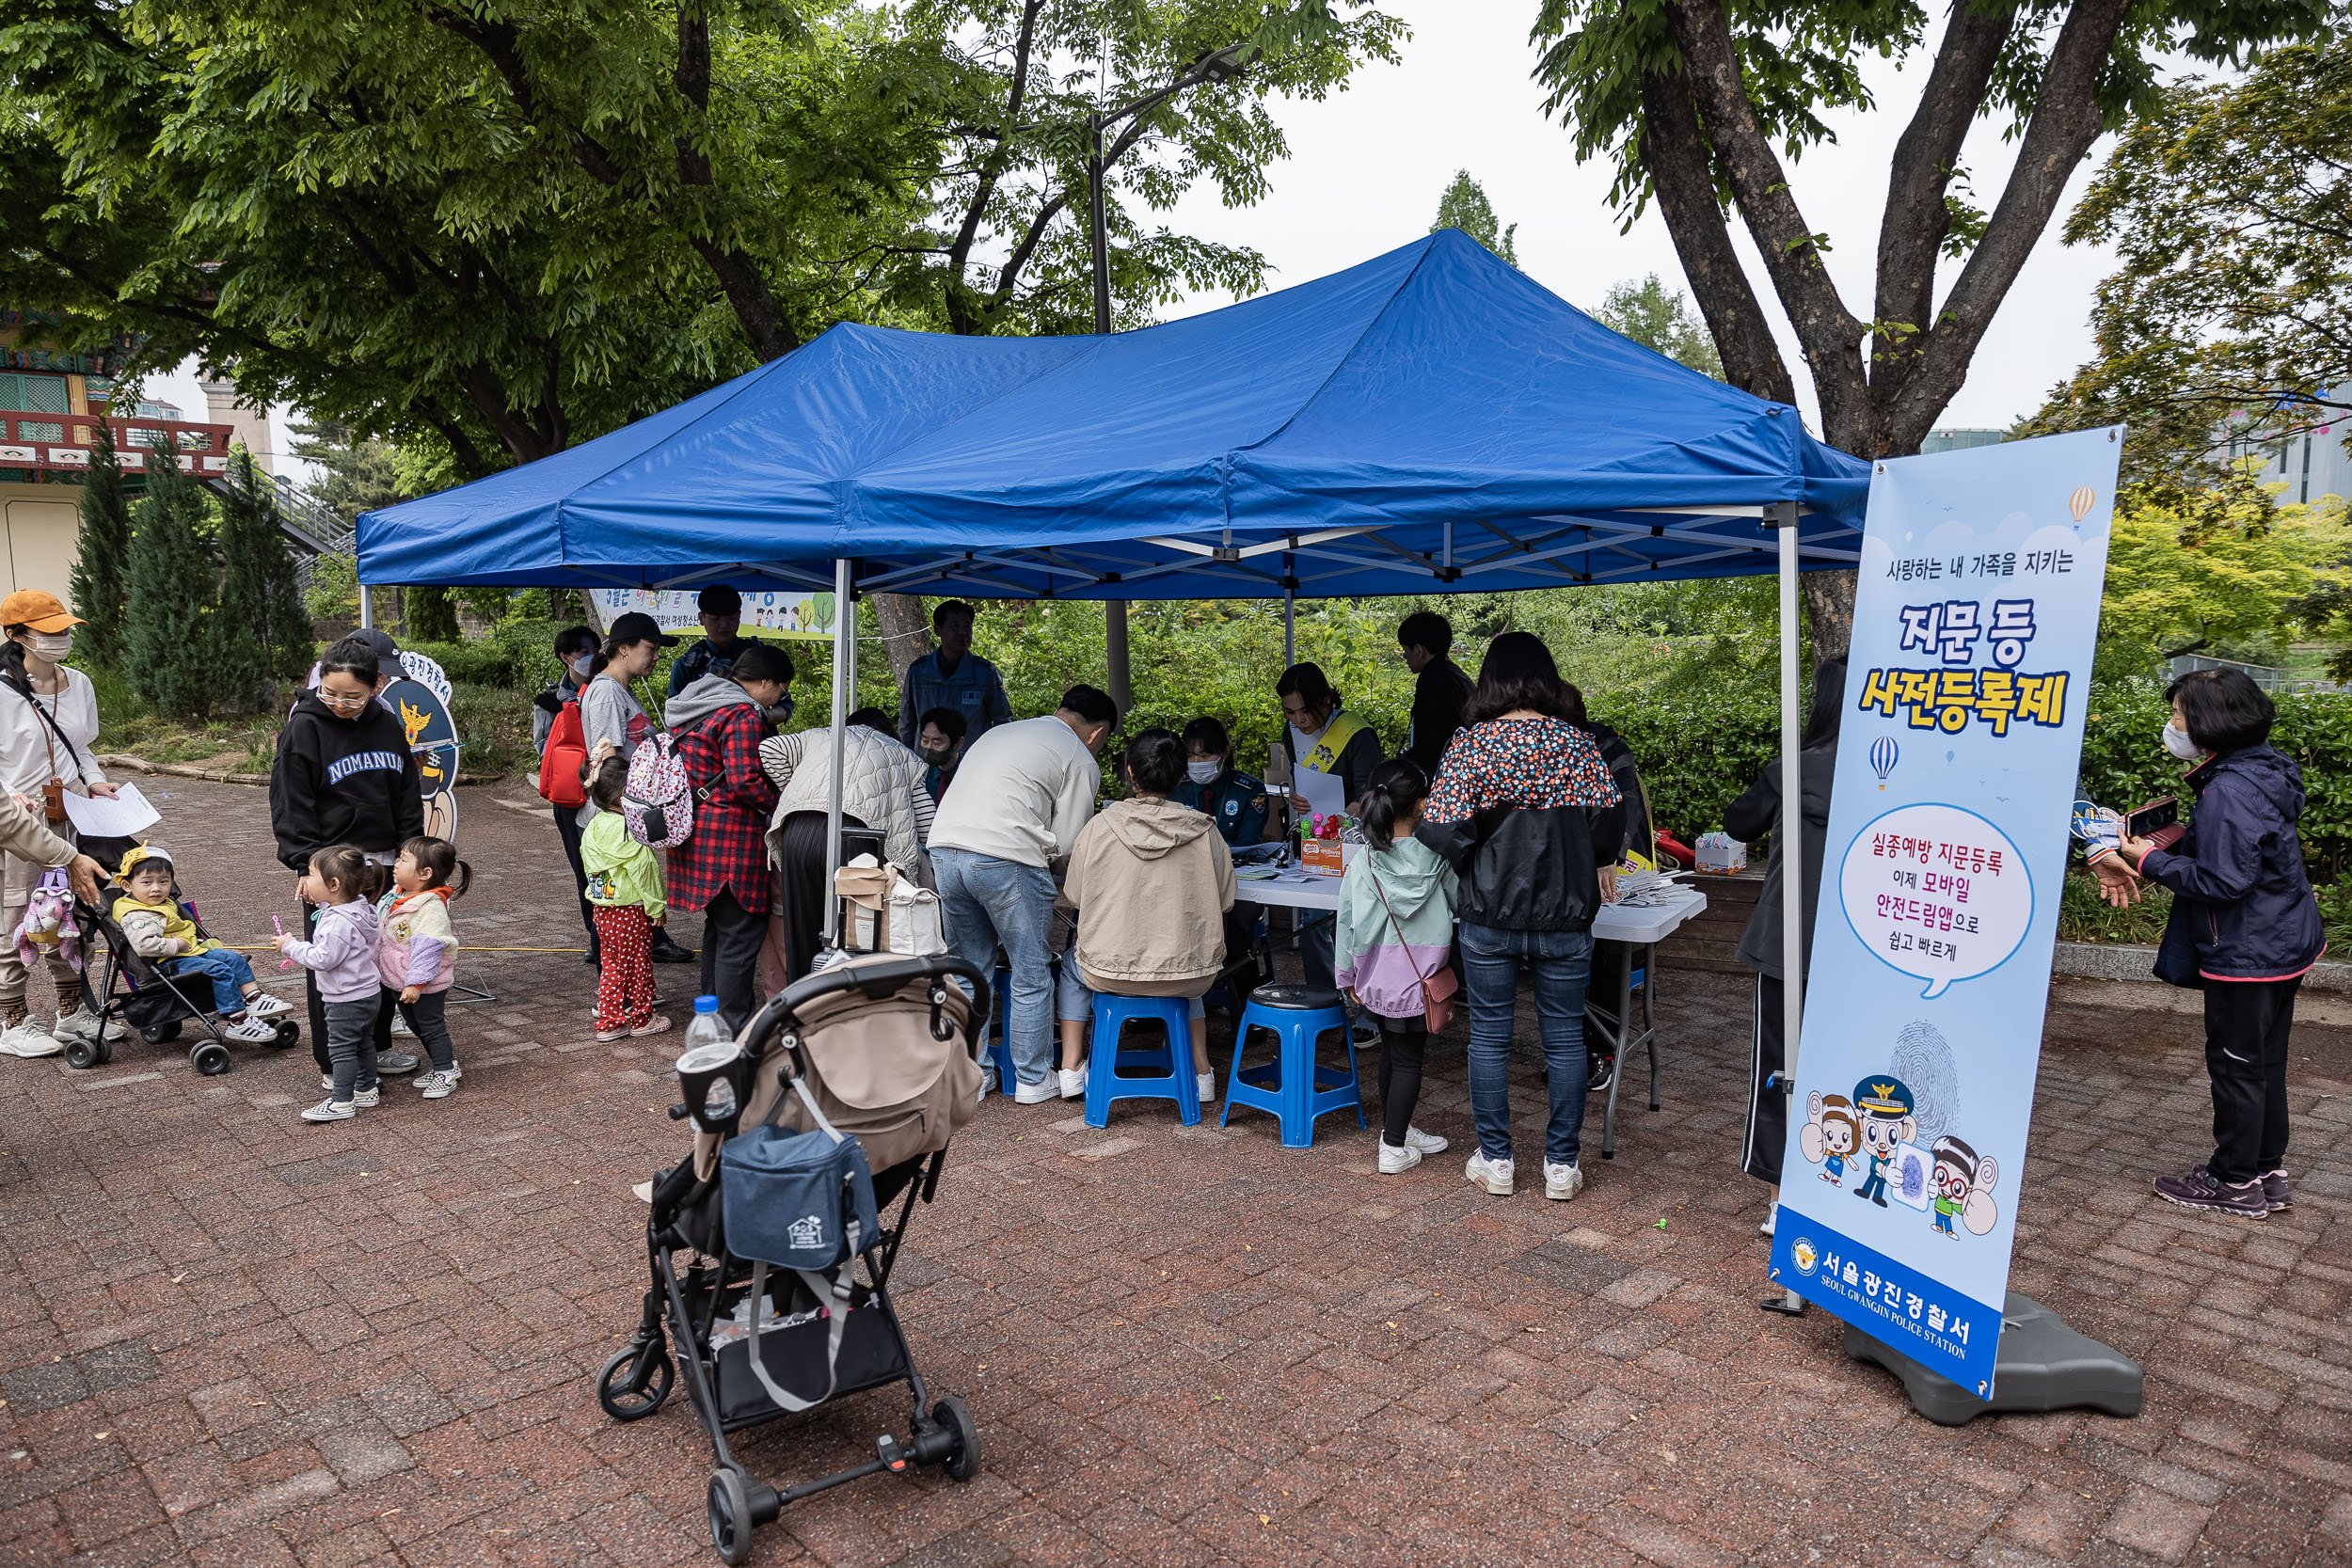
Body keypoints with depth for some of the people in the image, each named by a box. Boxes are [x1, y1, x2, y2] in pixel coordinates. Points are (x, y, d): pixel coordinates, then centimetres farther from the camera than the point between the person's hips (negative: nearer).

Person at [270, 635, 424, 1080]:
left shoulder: (387, 725, 4)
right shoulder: (304, 728, -10)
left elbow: (408, 795, 12)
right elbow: (291, 806, -9)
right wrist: (308, 864, -15)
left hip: (382, 861, 5)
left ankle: (377, 1045, 29)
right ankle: (334, 1063, 13)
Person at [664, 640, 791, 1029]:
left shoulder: (695, 708, 16)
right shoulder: (743, 716, -16)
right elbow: (744, 782, -22)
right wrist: (782, 805, -8)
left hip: (696, 829, 10)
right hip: (730, 836, -10)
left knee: (719, 925, 21)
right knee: (741, 932, -3)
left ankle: (714, 1009, 31)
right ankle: (734, 1026, 1)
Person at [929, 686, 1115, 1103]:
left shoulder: (1000, 732, 27)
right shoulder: (1081, 761, 6)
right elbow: (1065, 844, 3)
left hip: (944, 846, 7)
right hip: (1005, 859, -7)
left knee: (969, 970, 16)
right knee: (1032, 974, 7)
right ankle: (1034, 1080, 15)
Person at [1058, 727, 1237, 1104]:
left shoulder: (1100, 826, -11)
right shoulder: (1204, 830, -8)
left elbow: (1075, 894, 1)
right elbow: (1224, 899, 1)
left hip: (1112, 973, -1)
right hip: (1189, 979, 1)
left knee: (1073, 962, 33)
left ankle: (1070, 1069, 31)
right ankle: (1201, 1071, 32)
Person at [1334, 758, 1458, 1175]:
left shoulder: (1363, 863, -8)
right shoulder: (1436, 859, -13)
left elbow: (1347, 921, -2)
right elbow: (1461, 902, 2)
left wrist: (1349, 977, 8)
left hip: (1376, 978, 3)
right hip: (1418, 979, -3)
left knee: (1391, 1052, 20)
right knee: (1408, 1059, 6)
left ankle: (1397, 1128, 35)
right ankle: (1394, 1150, 8)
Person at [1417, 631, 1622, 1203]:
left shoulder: (1470, 744, -8)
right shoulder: (1576, 743, -5)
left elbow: (1442, 831, -13)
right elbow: (1605, 823, -6)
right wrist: (1602, 863, 16)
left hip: (1490, 914, -1)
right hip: (1564, 916, 1)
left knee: (1489, 1034, 11)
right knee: (1564, 1036, 11)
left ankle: (1495, 1160, 19)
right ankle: (1561, 1165, 18)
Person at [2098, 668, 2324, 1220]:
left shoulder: (2229, 791, -26)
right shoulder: (2260, 769, 6)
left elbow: (2222, 881, -28)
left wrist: (2151, 861, -16)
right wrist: (2142, 857, 4)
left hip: (2247, 953, -10)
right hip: (2283, 942, 10)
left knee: (2236, 1064, 4)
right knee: (2264, 1060, 19)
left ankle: (2237, 1184, 16)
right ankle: (2269, 1173, 31)